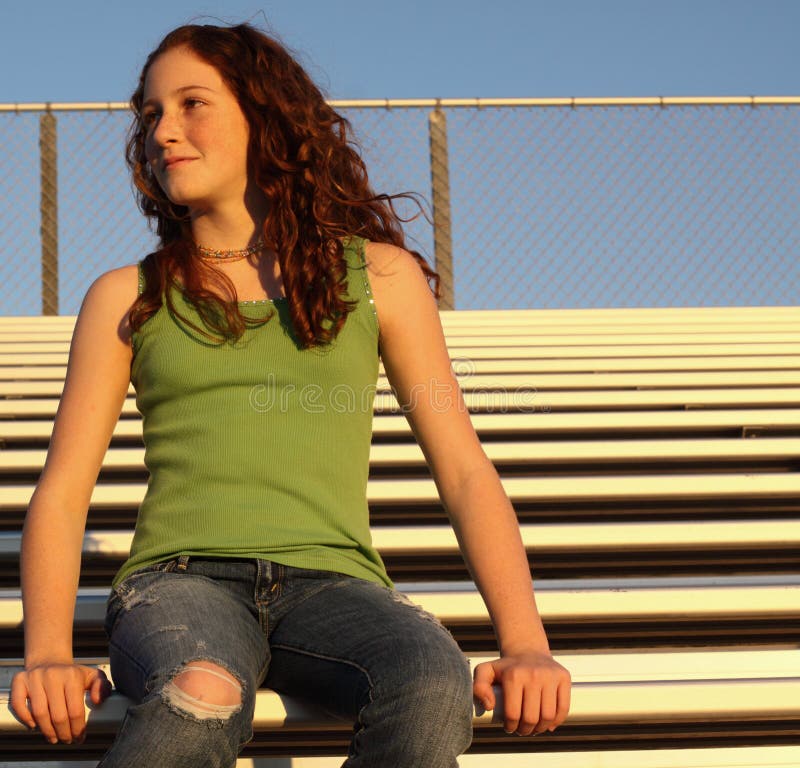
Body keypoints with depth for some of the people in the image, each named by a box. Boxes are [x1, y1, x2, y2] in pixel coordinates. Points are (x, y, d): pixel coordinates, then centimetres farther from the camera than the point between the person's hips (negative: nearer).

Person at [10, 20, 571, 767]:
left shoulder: (379, 276, 16)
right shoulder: (126, 299, 16)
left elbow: (464, 470, 11)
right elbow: (61, 492, 12)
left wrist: (525, 645, -4)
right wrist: (47, 652, -8)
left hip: (330, 581, 1)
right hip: (181, 578, 0)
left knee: (435, 692, -36)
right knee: (200, 700, -39)